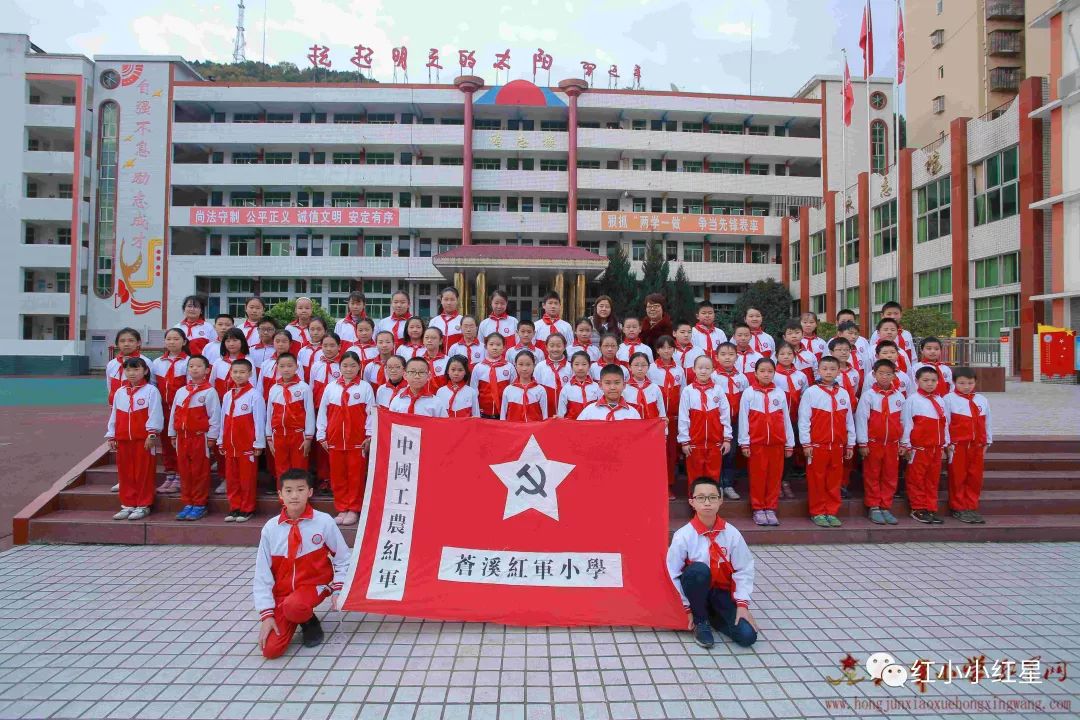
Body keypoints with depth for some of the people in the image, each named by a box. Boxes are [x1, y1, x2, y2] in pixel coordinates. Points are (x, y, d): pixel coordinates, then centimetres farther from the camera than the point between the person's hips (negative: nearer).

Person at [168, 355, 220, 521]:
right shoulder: (180, 391, 11)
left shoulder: (209, 392, -7)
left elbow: (215, 416, -10)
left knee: (199, 472, 0)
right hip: (182, 437, 6)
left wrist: (212, 437, -11)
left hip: (200, 437, -6)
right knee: (184, 471, 10)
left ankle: (199, 505, 9)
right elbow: (174, 414, 15)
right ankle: (187, 503, 19)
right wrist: (172, 435, 13)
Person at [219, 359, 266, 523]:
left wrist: (259, 444, -9)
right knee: (231, 478, 10)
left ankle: (247, 509, 12)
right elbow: (223, 420, 15)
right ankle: (234, 508, 20)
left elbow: (259, 420, -8)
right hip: (229, 445, 6)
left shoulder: (254, 395, -8)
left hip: (248, 445, -6)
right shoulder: (227, 395, 11)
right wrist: (221, 442, 14)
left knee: (247, 478, 1)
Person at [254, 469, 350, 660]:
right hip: (281, 592, 2)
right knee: (270, 649, -13)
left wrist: (338, 590, -6)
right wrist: (266, 614, -7)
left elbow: (343, 559, 1)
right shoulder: (270, 528, -7)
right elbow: (262, 574, -3)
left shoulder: (323, 521, -11)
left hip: (314, 585, -2)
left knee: (293, 607, -36)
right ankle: (294, 620, 18)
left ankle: (309, 621, 1)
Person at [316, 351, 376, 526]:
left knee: (356, 475, 3)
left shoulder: (365, 387, -1)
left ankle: (353, 510, 14)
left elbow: (371, 412, -3)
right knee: (337, 475, 8)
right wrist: (321, 436, 6)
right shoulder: (331, 387, 6)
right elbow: (323, 412, 8)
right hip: (335, 439, 3)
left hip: (357, 440, -3)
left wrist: (370, 435, -7)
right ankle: (341, 509, 19)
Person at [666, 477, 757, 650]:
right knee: (699, 569, -36)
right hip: (696, 590, -2)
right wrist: (688, 608, -11)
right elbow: (674, 574, -13)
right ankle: (701, 622, -11)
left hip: (722, 591, 2)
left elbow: (744, 570, -5)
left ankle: (712, 616, 13)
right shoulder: (683, 536, -19)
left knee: (747, 636, -18)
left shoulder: (731, 533, -12)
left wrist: (742, 604, -11)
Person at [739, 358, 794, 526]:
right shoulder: (748, 392, -1)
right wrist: (744, 443, -5)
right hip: (756, 443, -2)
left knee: (775, 476, 6)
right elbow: (743, 419, -2)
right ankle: (758, 509, 13)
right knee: (758, 476, 3)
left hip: (777, 443, 2)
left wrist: (790, 443, 7)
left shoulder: (780, 393, 5)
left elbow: (786, 419, 8)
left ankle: (771, 509, 16)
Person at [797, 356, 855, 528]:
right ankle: (818, 513, 12)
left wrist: (850, 444, 10)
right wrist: (806, 443, -8)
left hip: (838, 445, 4)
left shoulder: (843, 394, 8)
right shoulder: (811, 392, -4)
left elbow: (849, 420, 12)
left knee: (834, 480, 9)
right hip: (817, 445, -3)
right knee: (817, 480, 2)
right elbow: (803, 419, -6)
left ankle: (831, 512, 19)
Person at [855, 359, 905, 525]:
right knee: (872, 476, 4)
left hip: (893, 443, 3)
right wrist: (862, 443, -9)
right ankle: (873, 508, 13)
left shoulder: (899, 396, 5)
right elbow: (861, 419, -7)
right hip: (873, 443, -3)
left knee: (890, 476, 7)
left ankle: (886, 507, 18)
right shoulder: (868, 395, -6)